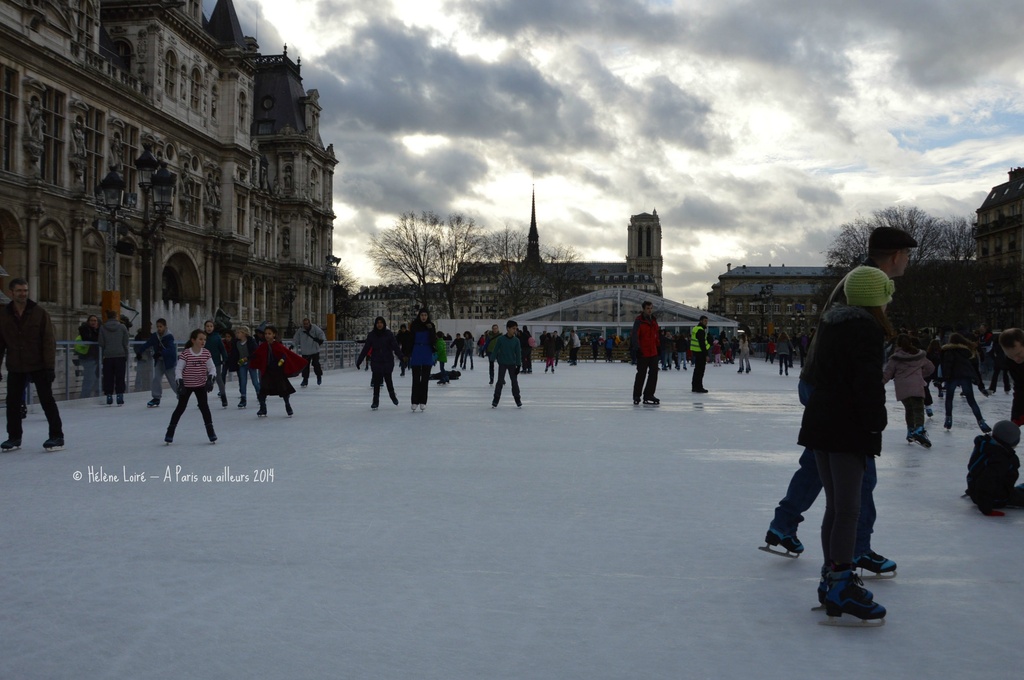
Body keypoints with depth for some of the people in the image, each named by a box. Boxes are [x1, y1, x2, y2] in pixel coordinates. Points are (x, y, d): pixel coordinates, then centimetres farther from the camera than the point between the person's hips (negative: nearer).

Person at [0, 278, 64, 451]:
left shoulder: (39, 313, -6)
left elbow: (49, 341, -8)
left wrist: (49, 366, -13)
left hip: (39, 366, -3)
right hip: (15, 367, 3)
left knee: (47, 400, 0)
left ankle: (56, 436, 5)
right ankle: (14, 437, 22)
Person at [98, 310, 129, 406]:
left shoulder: (102, 328, -1)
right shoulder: (122, 327, -2)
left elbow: (101, 344, -1)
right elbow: (125, 343, 0)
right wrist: (126, 356, 11)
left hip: (108, 356, 1)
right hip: (120, 355, -1)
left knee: (108, 378, 7)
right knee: (120, 377, 3)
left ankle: (109, 398, 8)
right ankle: (120, 398, 0)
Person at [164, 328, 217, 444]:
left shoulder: (206, 353, -5)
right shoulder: (185, 353, -15)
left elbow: (212, 367, -3)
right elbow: (178, 368, -15)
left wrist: (211, 379, -19)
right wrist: (180, 382, -24)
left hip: (201, 385, 2)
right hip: (186, 385, -2)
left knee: (204, 407, -1)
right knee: (180, 408, 4)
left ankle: (210, 431, 7)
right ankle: (170, 432, 14)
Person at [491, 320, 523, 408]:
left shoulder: (516, 340, -5)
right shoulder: (500, 339, -10)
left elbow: (518, 353, -2)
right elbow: (495, 350, -3)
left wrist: (518, 365, -5)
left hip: (512, 364, 2)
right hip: (502, 363, -1)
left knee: (514, 382, 6)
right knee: (500, 382, 0)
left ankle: (518, 399, 16)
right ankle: (495, 400, 6)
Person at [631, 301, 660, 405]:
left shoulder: (653, 319, 12)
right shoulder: (639, 320, -11)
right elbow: (635, 335, -19)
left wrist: (658, 346, 20)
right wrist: (637, 348, -27)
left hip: (653, 352, 7)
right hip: (643, 353, -7)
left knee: (653, 374, 7)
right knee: (641, 375, -1)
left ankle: (649, 395, 14)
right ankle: (636, 396, 10)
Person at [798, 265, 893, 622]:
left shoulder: (830, 323, 14)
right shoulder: (867, 328, -14)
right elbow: (868, 383, -21)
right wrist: (876, 421, -13)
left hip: (819, 423, 9)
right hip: (848, 428, -9)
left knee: (835, 506, 15)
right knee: (848, 509, -6)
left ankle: (831, 578, 20)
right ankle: (841, 584, -7)